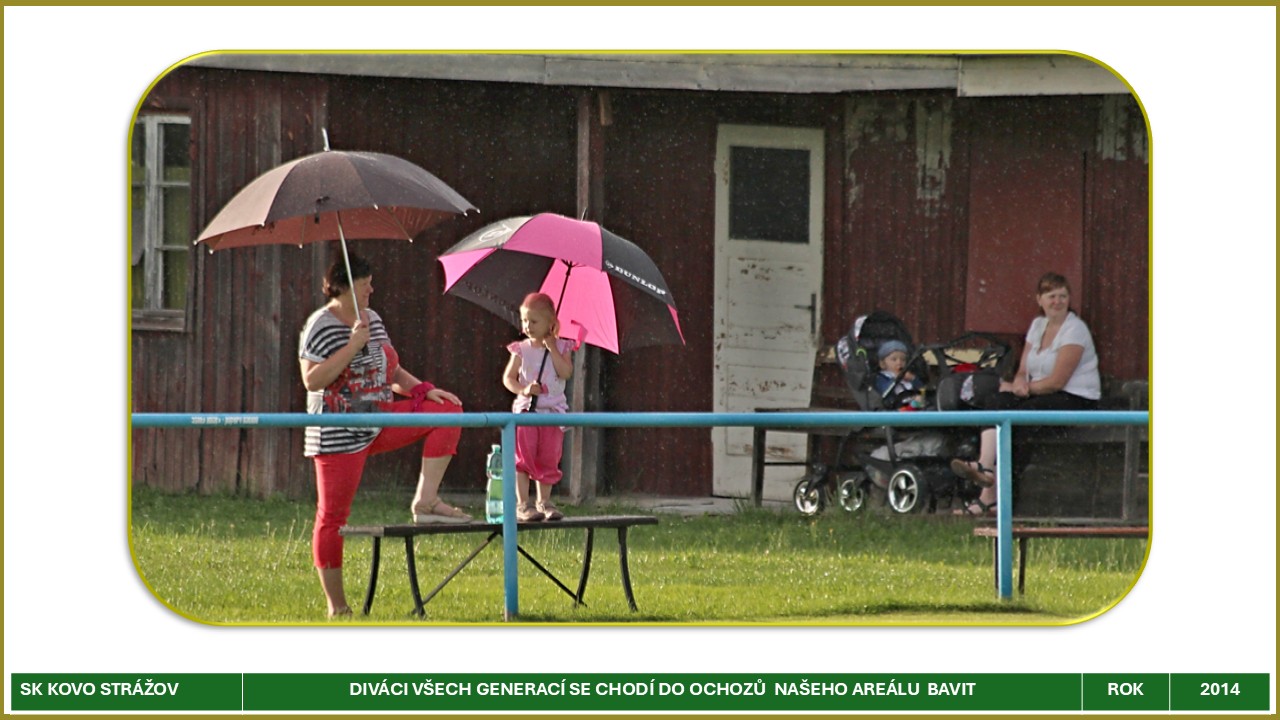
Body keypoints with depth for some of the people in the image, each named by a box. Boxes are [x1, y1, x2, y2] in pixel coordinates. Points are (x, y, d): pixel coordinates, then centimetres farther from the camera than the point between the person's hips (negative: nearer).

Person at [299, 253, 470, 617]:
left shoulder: (372, 320, 13)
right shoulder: (320, 326, -10)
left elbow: (392, 372, 19)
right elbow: (312, 380, -21)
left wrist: (424, 390, 1)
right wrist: (353, 345, -23)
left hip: (379, 420, 7)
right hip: (339, 434, -7)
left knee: (447, 410, -6)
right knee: (332, 515, -5)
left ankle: (426, 500, -10)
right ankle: (336, 607, 3)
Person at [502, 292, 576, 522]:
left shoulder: (560, 348, 2)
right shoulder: (521, 349, 2)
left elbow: (566, 373, -12)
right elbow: (508, 377, 1)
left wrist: (552, 349, -14)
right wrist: (523, 389, -16)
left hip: (553, 410, 1)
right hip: (525, 409, -1)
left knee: (548, 459, 4)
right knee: (524, 458, -6)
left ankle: (544, 502, 14)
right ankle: (522, 505, -4)